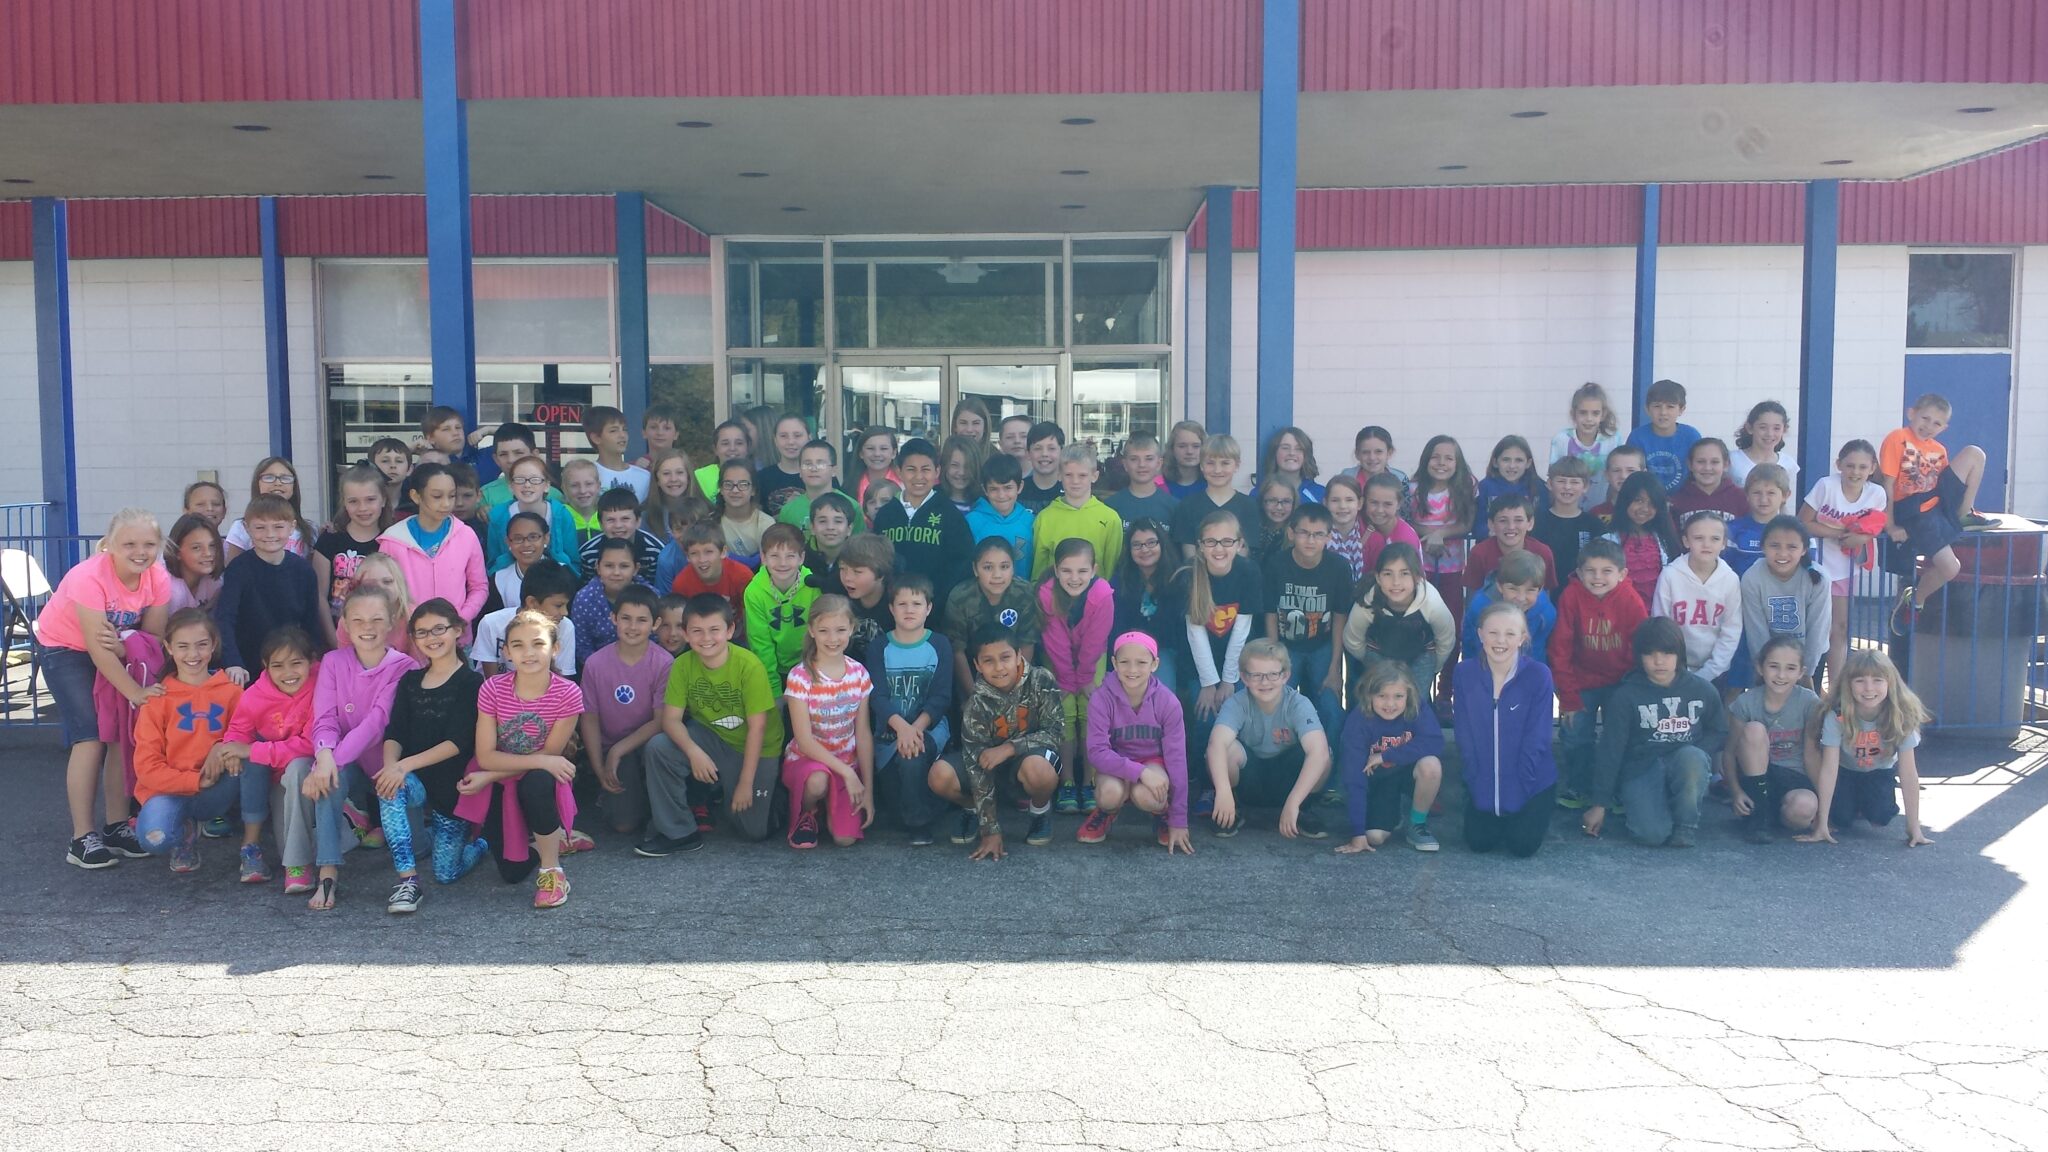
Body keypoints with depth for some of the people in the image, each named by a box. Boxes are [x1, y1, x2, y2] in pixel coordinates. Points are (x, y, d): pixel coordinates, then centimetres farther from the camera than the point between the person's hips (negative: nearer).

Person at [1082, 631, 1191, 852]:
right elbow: (1097, 752, -21)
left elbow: (1176, 758, -13)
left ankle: (1163, 815, 3)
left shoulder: (1168, 702, -18)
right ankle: (1107, 813, 4)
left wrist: (1179, 821, -12)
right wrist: (1139, 772, -37)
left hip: (1153, 762, 0)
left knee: (1146, 795, -35)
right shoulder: (1101, 699, -20)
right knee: (1110, 793, -34)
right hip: (1117, 764, 0)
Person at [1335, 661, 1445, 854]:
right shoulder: (1358, 721, -24)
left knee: (1431, 764, -33)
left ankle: (1417, 824, -6)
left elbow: (1434, 743, -35)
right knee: (1375, 837, -20)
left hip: (1408, 773, 0)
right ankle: (1396, 813, 17)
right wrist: (1358, 833, -28)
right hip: (1377, 781, 0)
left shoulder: (1418, 708, -20)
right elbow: (1353, 777, -25)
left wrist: (1385, 756, -31)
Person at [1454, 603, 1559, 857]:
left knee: (1523, 845, -11)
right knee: (1479, 843, -6)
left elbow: (1536, 739, -13)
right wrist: (1477, 785, -8)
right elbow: (1465, 734, -5)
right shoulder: (1465, 672, -10)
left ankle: (1533, 816, 23)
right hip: (1484, 783, 2)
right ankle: (1496, 815, 26)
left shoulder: (1539, 675, -16)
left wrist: (1517, 792, -15)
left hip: (1531, 781, -2)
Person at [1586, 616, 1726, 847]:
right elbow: (1610, 750, -5)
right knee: (1652, 834, -27)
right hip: (1641, 770, -2)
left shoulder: (1703, 691, 0)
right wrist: (1600, 805, -5)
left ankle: (1686, 824, -10)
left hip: (1688, 767, 2)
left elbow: (1719, 732, 11)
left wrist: (1696, 755, -11)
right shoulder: (1626, 696, -6)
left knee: (1691, 756, -35)